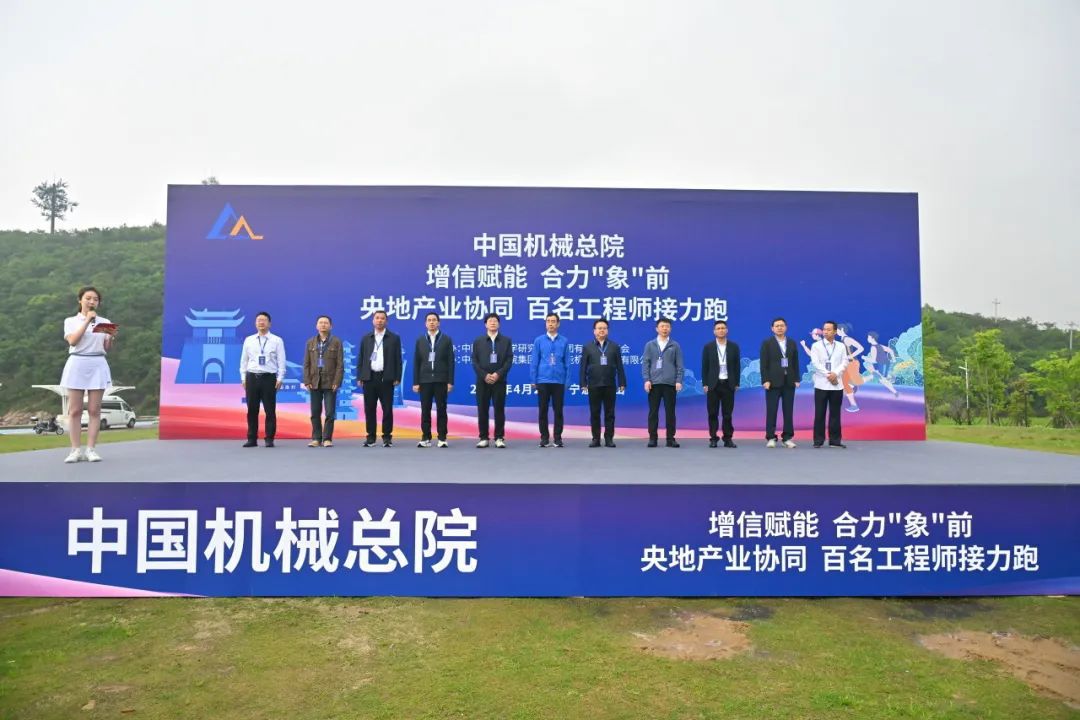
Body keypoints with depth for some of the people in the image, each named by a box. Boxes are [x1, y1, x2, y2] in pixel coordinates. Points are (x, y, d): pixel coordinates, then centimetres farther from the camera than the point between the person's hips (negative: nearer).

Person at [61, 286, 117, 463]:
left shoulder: (104, 322, 11)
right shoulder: (70, 321, 7)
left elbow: (107, 349, 7)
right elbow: (73, 341, -10)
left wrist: (111, 337, -14)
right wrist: (87, 320, -12)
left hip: (98, 365, 1)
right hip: (77, 365, -1)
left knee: (94, 410, -1)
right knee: (75, 411, 0)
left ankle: (91, 449, 1)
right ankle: (76, 450, 3)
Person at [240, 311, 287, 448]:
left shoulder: (277, 341, 2)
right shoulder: (248, 340, 10)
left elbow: (281, 361, 0)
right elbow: (244, 360, 12)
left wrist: (280, 379, -7)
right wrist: (243, 378, 6)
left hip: (269, 377, -2)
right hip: (252, 377, 2)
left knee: (270, 410, -1)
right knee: (252, 410, 6)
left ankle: (269, 439, 6)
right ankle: (251, 439, 13)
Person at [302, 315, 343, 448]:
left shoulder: (336, 342, 2)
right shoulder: (310, 342, 11)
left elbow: (340, 364, -3)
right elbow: (306, 363, 8)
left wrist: (337, 382, -11)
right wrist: (307, 381, -2)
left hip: (330, 382, -3)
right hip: (315, 382, 3)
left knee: (330, 412, -3)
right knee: (315, 412, 5)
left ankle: (327, 439, 3)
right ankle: (316, 439, 12)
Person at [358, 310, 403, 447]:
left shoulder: (394, 338, 4)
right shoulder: (366, 338, 12)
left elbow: (398, 359, 2)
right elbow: (361, 359, 12)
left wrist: (397, 378, -5)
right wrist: (360, 377, 5)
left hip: (386, 378, -2)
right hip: (369, 378, 2)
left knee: (387, 409, -1)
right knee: (369, 409, 4)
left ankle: (387, 437, 7)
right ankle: (371, 437, 12)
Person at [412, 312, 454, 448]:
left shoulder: (446, 339, 4)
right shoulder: (420, 340, 9)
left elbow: (450, 362, 0)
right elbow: (416, 362, 7)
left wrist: (450, 381, -6)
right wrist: (415, 382, 1)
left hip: (441, 380, -2)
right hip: (425, 380, 2)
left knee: (441, 410, 1)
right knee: (425, 410, 2)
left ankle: (442, 438, 6)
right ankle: (425, 438, 8)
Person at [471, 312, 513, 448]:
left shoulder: (506, 341, 7)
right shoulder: (478, 341, 9)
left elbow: (509, 360, -1)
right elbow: (475, 362, 2)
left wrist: (498, 374, -14)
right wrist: (485, 375, -11)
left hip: (499, 380, -1)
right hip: (483, 380, 1)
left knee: (499, 409, 0)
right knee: (482, 410, 1)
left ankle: (499, 438, 5)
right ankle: (483, 438, 8)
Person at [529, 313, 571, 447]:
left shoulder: (564, 341, 4)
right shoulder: (539, 340, 3)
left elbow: (567, 362, 4)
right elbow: (534, 361, 3)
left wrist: (567, 380, 0)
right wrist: (533, 380, -1)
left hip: (559, 381, 0)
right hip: (543, 381, 0)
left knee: (558, 410, 4)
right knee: (543, 410, 5)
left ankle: (558, 438, 12)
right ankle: (544, 437, 13)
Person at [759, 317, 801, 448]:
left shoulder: (792, 343, 12)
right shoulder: (767, 343, 1)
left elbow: (796, 362, 11)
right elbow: (764, 363, -4)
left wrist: (796, 379, 3)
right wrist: (765, 380, -12)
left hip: (789, 382, 3)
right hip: (773, 382, -3)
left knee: (788, 411, 4)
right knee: (771, 411, -1)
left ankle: (787, 438, 10)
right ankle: (771, 438, 4)